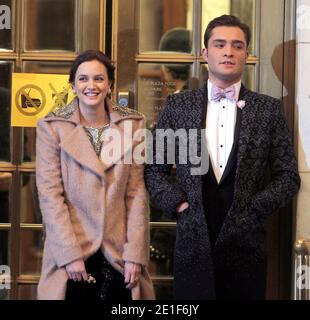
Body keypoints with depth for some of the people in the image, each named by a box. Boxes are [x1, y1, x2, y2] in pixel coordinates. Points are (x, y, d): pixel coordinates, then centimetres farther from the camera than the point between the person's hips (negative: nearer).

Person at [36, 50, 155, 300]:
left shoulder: (132, 123, 2)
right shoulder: (52, 127, -3)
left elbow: (136, 192, 0)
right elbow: (50, 195, -6)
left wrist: (135, 254, -6)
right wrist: (70, 254, -12)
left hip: (119, 254, 2)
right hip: (71, 255, -2)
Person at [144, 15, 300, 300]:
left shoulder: (269, 109, 4)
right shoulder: (178, 105, 6)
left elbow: (288, 176, 5)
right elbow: (153, 168, 9)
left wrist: (255, 208, -7)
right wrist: (177, 202, -5)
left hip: (246, 244, 0)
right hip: (193, 243, 1)